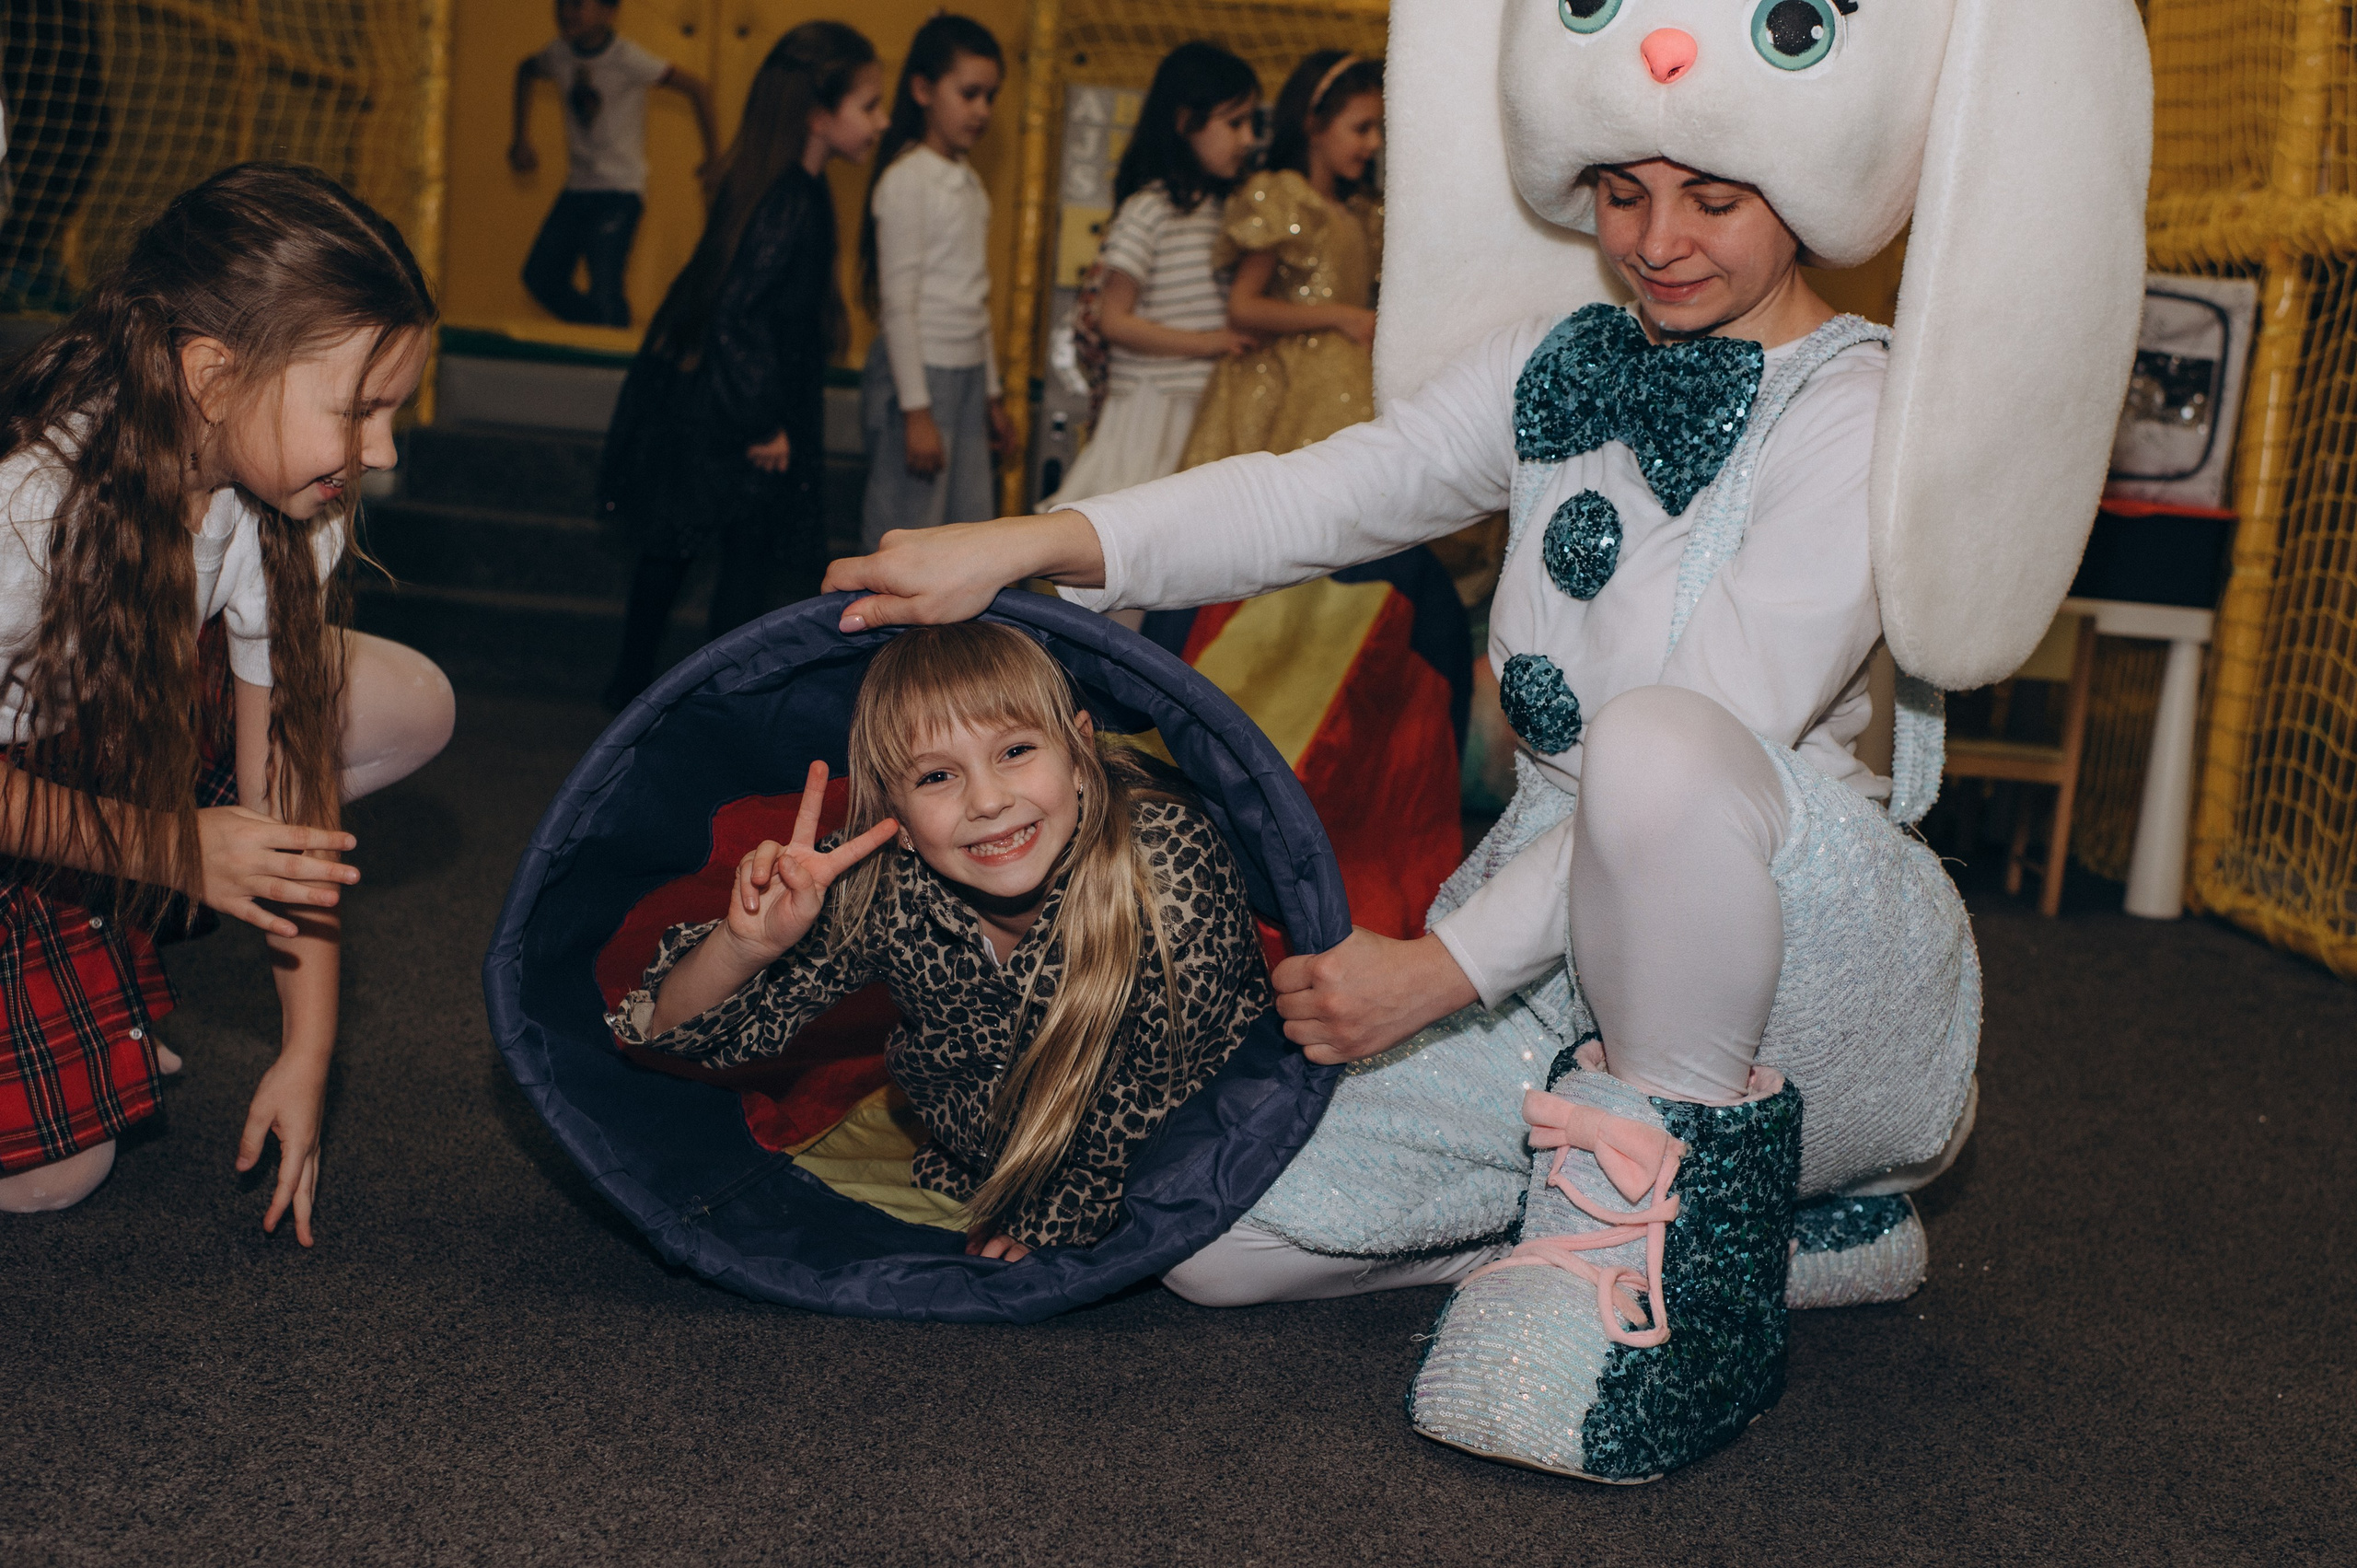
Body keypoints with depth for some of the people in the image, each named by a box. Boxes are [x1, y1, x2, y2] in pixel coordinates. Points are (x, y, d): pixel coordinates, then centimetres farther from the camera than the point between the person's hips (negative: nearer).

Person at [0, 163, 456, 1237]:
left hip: (134, 730, 6)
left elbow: (287, 758, -14)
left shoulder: (278, 502, -18)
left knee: (411, 707, -13)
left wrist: (306, 1049, -13)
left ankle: (109, 928, -2)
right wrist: (174, 848, -29)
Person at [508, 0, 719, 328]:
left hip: (620, 192, -7)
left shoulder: (626, 58, -15)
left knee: (604, 293, -17)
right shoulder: (559, 54, 3)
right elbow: (526, 71, 26)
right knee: (540, 275, 4)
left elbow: (694, 86, -11)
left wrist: (713, 156, -6)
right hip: (577, 187, 7)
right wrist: (521, 140, 22)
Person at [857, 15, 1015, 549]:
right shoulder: (907, 180, -10)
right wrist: (916, 411, -17)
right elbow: (898, 303, -14)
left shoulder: (970, 183, 14)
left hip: (968, 375, 8)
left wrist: (992, 395, 19)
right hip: (918, 374, -8)